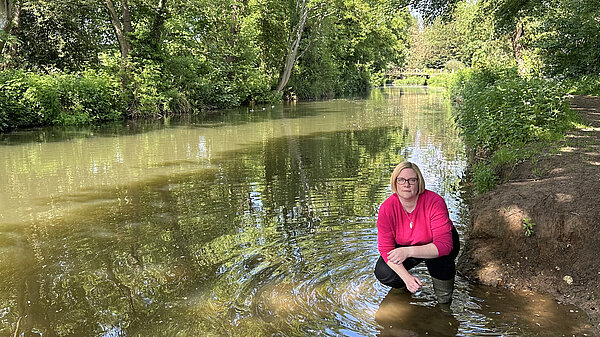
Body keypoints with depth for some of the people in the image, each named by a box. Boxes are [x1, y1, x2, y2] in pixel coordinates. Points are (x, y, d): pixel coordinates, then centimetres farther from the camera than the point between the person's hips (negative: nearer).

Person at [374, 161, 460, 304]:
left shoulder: (435, 202, -31)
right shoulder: (387, 208, -23)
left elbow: (444, 244, -37)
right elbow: (385, 249, -20)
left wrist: (409, 251, -50)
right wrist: (406, 277, -34)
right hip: (406, 246, 2)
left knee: (440, 258, -37)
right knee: (382, 273, -22)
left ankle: (444, 302, -9)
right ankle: (408, 283, 15)